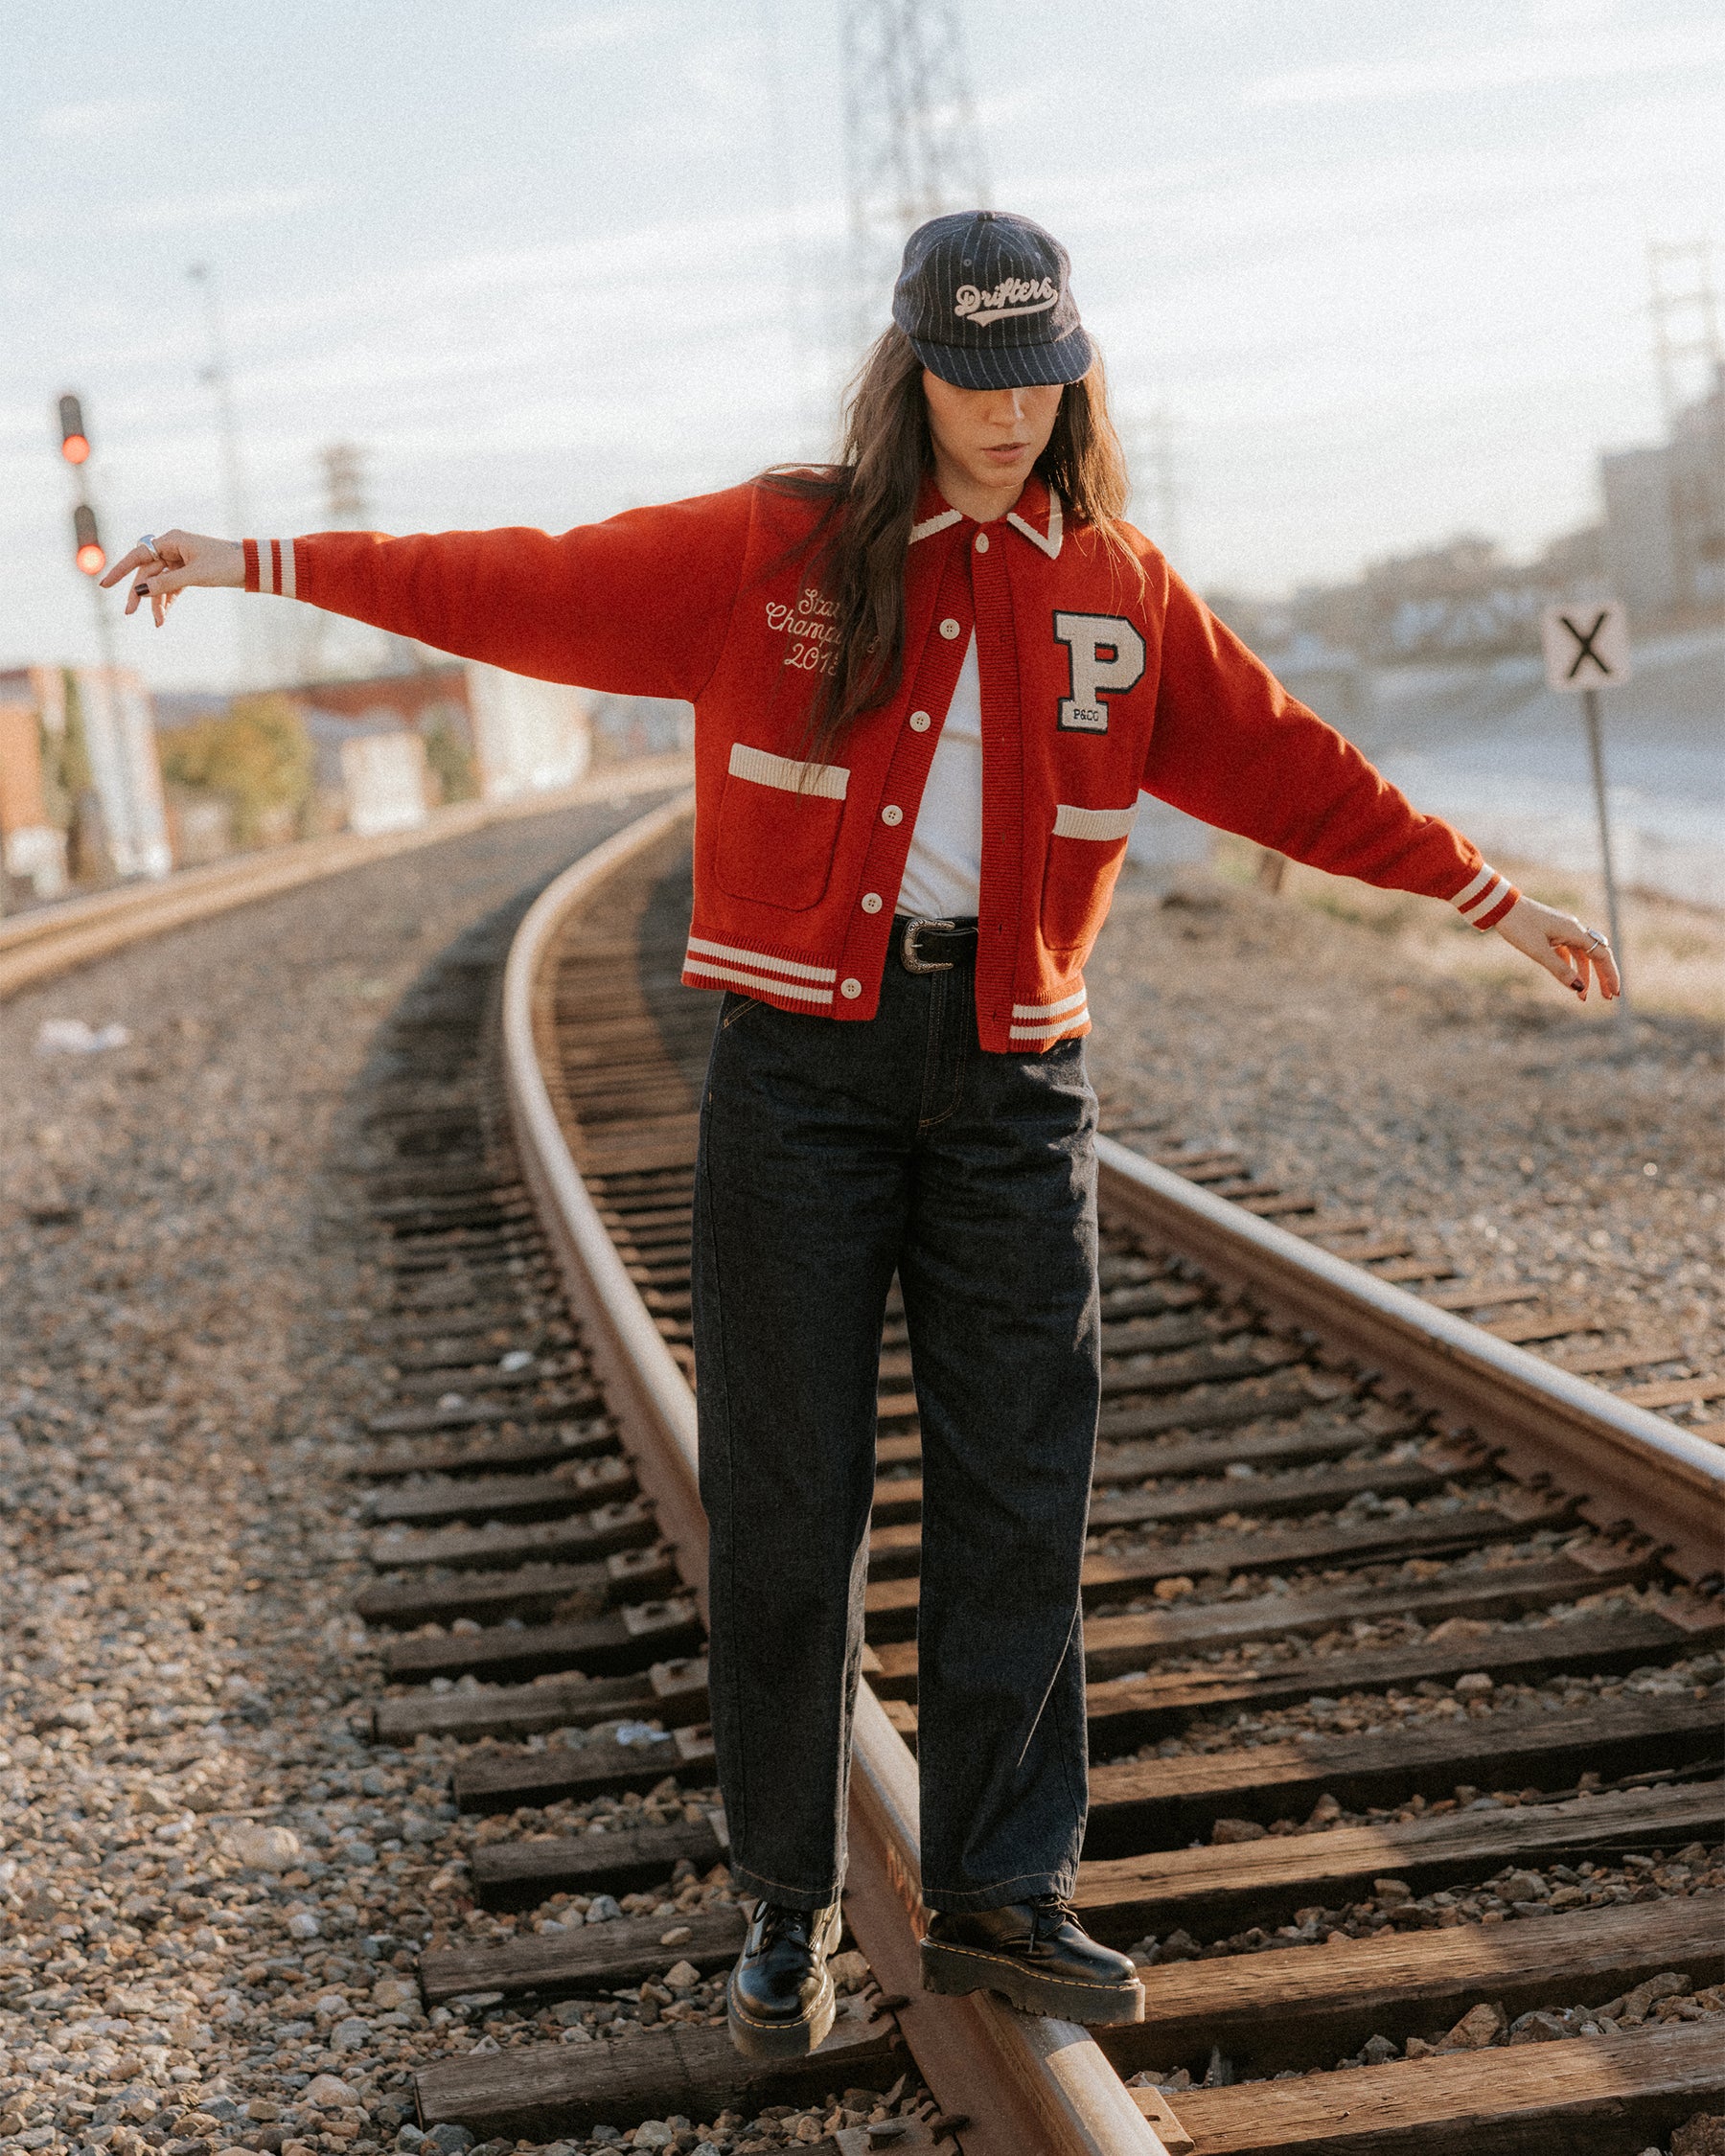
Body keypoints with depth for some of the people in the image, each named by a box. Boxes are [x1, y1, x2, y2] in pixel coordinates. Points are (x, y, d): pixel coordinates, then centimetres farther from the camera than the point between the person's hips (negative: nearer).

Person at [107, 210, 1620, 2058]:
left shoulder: (1119, 595, 8)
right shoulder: (769, 553, 0)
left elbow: (1286, 767, 15)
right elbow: (527, 590, 0)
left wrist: (1484, 894, 17)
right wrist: (267, 565, -3)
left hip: (1012, 1074, 2)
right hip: (803, 1057, -2)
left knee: (1021, 1500, 3)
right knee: (786, 1502, 3)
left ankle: (998, 1897, 17)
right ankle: (786, 1910, 17)